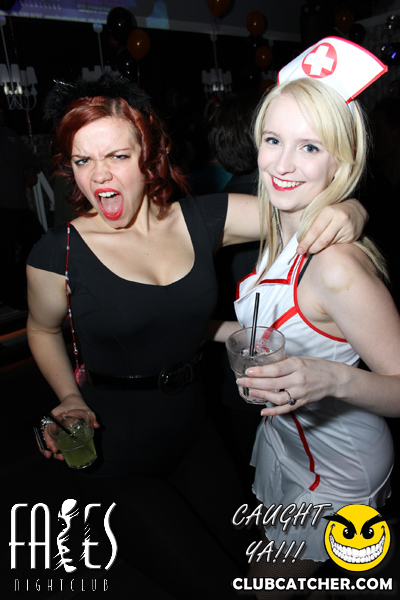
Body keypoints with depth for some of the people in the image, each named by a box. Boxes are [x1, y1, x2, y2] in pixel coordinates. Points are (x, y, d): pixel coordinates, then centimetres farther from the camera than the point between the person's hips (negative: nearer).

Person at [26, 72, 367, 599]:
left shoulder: (200, 219, -10)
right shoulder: (58, 253, -16)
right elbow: (43, 329, 4)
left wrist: (342, 214, -32)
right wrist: (70, 398, -9)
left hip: (194, 435, 4)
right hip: (116, 462, -3)